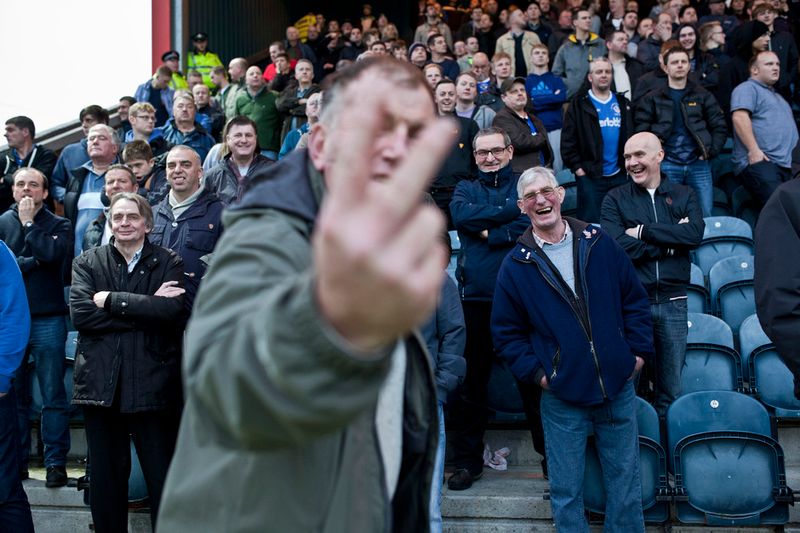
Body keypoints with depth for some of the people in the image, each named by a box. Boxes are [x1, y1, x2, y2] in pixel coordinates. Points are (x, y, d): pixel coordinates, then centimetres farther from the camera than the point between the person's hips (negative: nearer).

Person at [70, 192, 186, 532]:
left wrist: (111, 300, -11)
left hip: (153, 385, -2)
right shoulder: (87, 263, 10)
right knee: (106, 477, 11)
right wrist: (144, 310, -12)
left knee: (162, 478, 3)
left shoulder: (168, 263, 5)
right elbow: (80, 313, -7)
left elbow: (172, 310, -13)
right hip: (101, 384, 2)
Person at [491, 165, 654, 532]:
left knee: (625, 481, 13)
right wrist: (536, 373, -7)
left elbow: (635, 299, 9)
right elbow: (506, 332, 3)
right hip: (561, 396, -1)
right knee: (566, 492, 7)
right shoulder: (516, 266, -2)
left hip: (618, 386, 2)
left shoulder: (598, 243, 2)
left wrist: (639, 350, 2)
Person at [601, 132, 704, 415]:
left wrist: (644, 231, -12)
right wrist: (672, 239, -10)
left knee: (671, 389, 10)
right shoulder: (615, 199, 3)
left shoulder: (684, 195, 9)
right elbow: (619, 246, -12)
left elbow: (695, 233, -10)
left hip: (673, 303, 2)